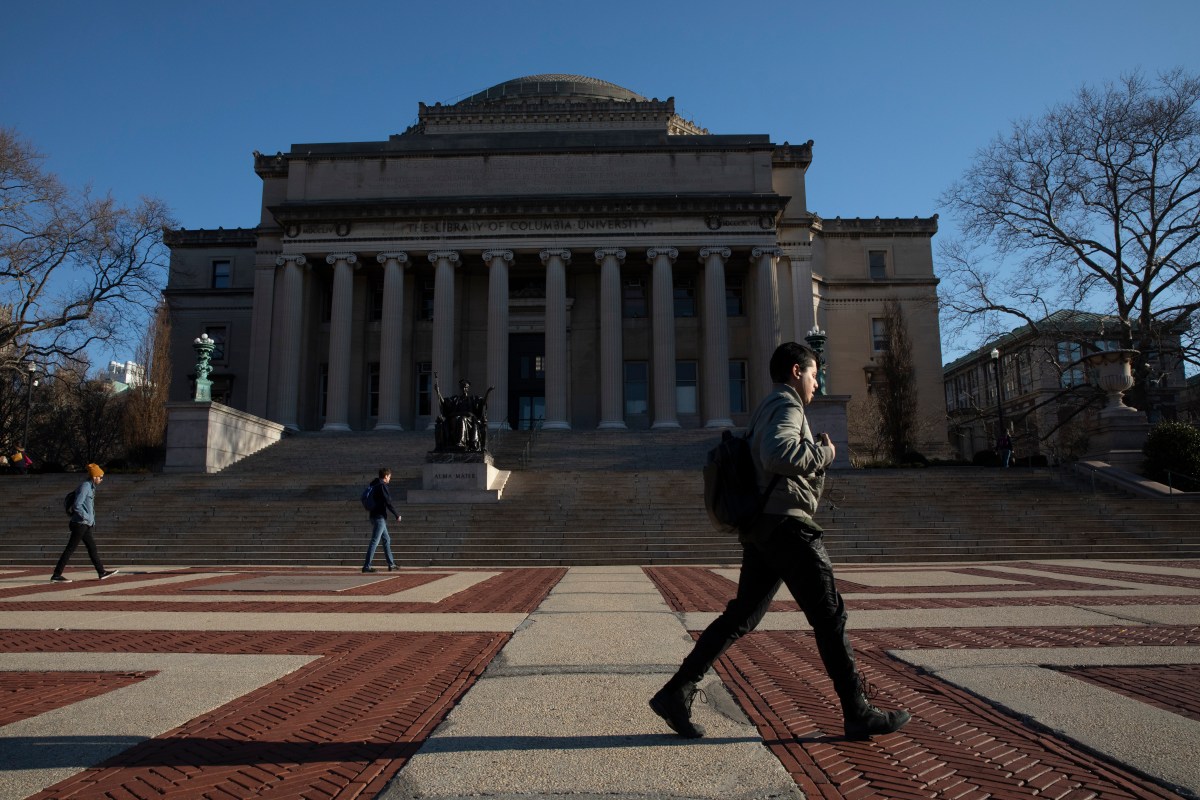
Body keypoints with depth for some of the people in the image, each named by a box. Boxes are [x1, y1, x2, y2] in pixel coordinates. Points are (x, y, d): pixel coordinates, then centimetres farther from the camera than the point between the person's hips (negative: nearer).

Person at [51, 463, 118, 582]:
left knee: (92, 547, 11)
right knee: (70, 549, -5)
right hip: (80, 523, -10)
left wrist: (92, 521, 16)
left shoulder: (91, 487, 14)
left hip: (86, 525, 10)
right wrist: (88, 518, -17)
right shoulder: (85, 486, -14)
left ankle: (101, 572, 15)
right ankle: (56, 575, 1)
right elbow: (77, 505, -22)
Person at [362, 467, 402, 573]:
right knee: (374, 541, -9)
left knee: (386, 540, 16)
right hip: (379, 517, -10)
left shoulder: (374, 485, 14)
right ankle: (366, 566, -9)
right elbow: (388, 502, -17)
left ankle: (391, 564, 22)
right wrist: (397, 515, -10)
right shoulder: (382, 486, -14)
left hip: (375, 516, 10)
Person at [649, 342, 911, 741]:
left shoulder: (765, 409, 24)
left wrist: (815, 455, 19)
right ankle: (858, 713, 11)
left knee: (740, 617, 8)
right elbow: (779, 455, -27)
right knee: (830, 616, 1)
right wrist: (822, 452, -11)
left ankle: (676, 693, 5)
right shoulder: (785, 404, -8)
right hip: (786, 524, -10)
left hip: (762, 528, 10)